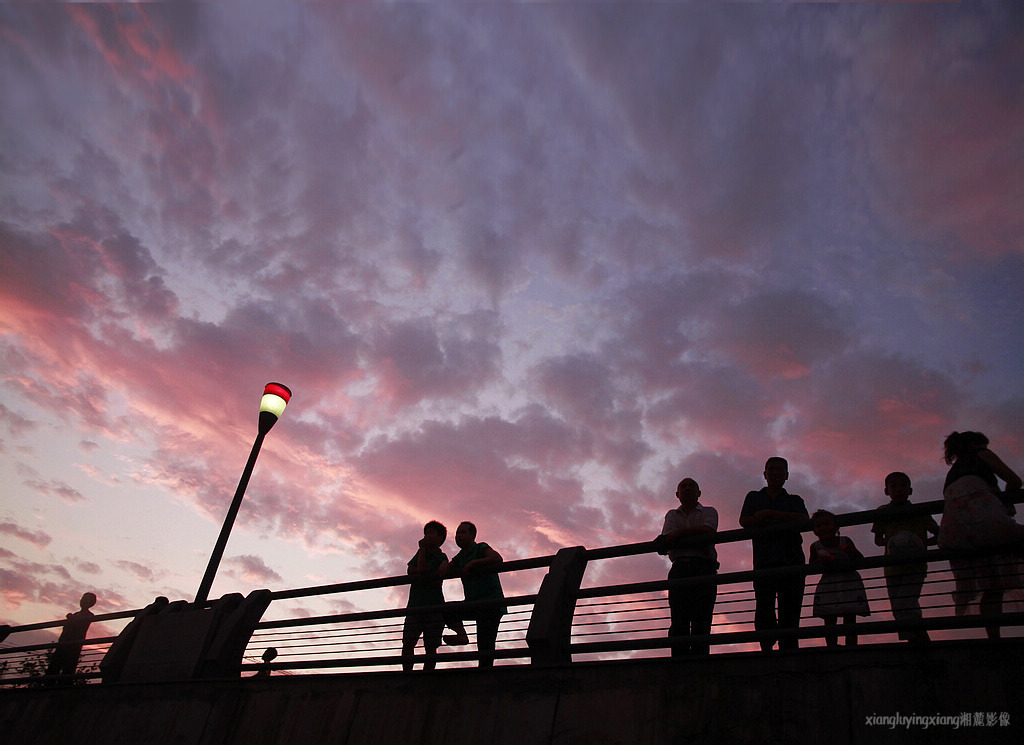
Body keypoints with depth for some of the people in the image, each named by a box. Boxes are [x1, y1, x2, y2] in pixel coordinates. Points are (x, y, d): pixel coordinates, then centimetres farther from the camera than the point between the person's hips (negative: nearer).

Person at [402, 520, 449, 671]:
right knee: (407, 643, -5)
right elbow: (410, 570, 6)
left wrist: (423, 549, -6)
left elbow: (421, 569, -16)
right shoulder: (421, 552, 19)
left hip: (434, 607, -5)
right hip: (415, 607, 5)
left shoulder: (441, 557, -3)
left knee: (430, 646, -4)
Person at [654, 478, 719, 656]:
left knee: (701, 621, -10)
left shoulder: (709, 512, 18)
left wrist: (679, 533, -1)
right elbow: (667, 539, 5)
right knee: (679, 621, -8)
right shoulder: (672, 515, 24)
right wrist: (694, 536, -9)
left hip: (704, 569, -2)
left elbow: (707, 531, -5)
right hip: (679, 569, 2)